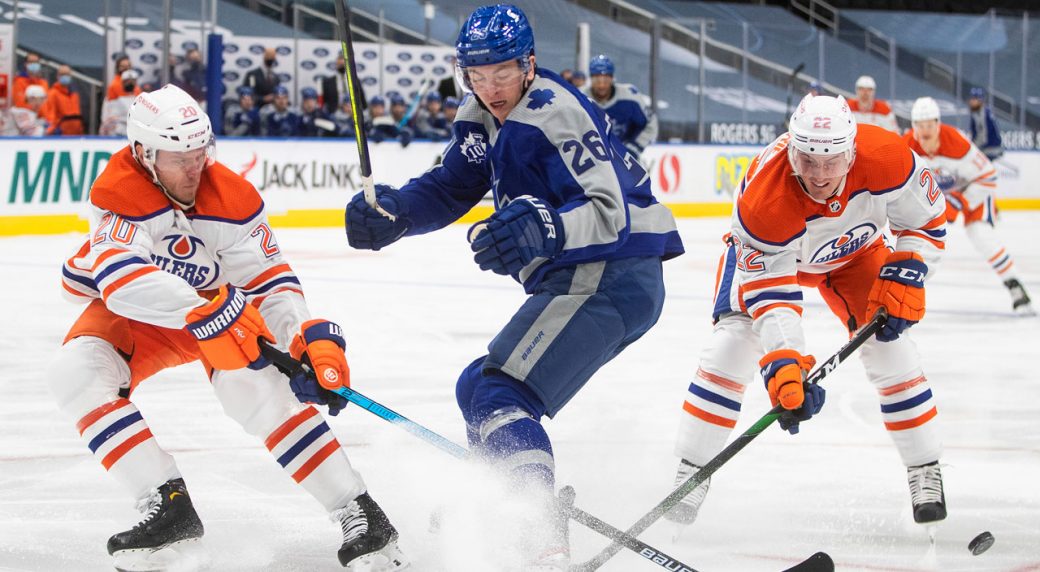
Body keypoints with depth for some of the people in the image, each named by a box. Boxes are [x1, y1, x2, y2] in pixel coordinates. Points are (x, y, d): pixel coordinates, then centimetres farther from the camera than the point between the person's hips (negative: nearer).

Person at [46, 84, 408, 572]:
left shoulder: (233, 198, -23)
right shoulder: (117, 192, -31)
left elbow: (271, 284, -20)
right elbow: (121, 276, -47)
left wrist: (311, 338, -39)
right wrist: (205, 311, -58)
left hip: (218, 299, 0)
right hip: (130, 313, 0)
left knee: (255, 385, -28)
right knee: (76, 371, -28)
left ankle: (360, 515, -24)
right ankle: (169, 508, -25)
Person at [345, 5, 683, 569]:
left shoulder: (554, 115, -18)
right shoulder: (482, 118, 11)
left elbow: (612, 213, -26)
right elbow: (449, 187, 13)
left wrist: (543, 228, -43)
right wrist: (389, 211, -6)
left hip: (608, 279, -10)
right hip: (576, 278, 10)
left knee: (498, 393, -21)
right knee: (480, 388, 21)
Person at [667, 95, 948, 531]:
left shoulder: (887, 159, -37)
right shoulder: (763, 196, -42)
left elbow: (927, 220, -17)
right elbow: (768, 293, -38)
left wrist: (904, 277, -29)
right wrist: (784, 366, -50)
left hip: (854, 251, 2)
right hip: (767, 251, -2)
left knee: (888, 347, -10)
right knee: (732, 344, -18)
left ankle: (925, 473, 6)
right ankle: (690, 474, -7)